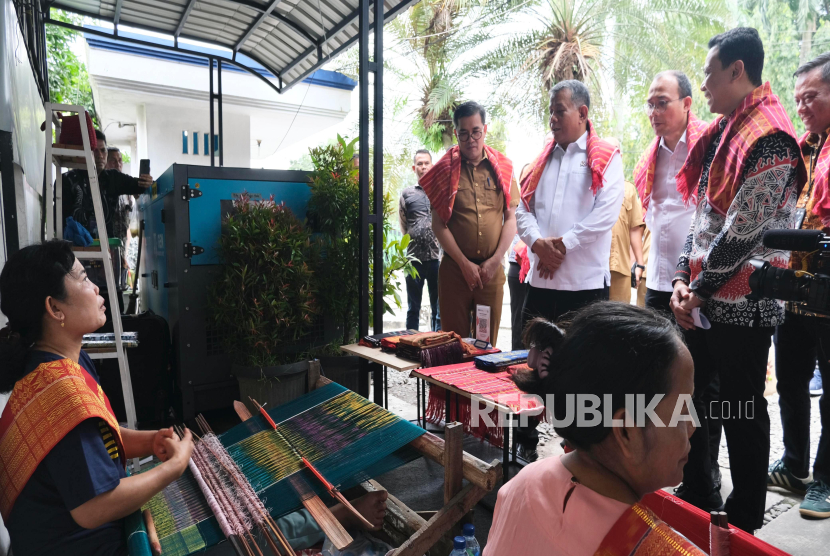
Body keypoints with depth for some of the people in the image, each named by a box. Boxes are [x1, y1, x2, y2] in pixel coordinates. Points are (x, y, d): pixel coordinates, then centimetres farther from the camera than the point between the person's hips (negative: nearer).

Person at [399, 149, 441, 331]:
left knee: (439, 307, 7)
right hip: (414, 258, 0)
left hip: (437, 257, 0)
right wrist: (414, 239, 6)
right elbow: (403, 226, 10)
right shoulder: (406, 194, 6)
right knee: (413, 307, 9)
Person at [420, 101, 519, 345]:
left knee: (488, 341, 9)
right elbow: (438, 224, -3)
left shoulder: (502, 166, 7)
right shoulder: (445, 169, 2)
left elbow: (511, 218, 6)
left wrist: (495, 260, -4)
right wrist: (465, 264, -8)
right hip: (454, 268, -1)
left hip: (492, 270, 2)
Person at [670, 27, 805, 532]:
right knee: (686, 395, 14)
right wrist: (683, 279, 4)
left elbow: (743, 231, -20)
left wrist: (700, 291, -11)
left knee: (743, 411, 5)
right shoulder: (723, 131, 15)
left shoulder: (770, 137, -14)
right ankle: (698, 499, 33)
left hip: (742, 304, -8)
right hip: (704, 301, 9)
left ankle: (745, 521, 25)